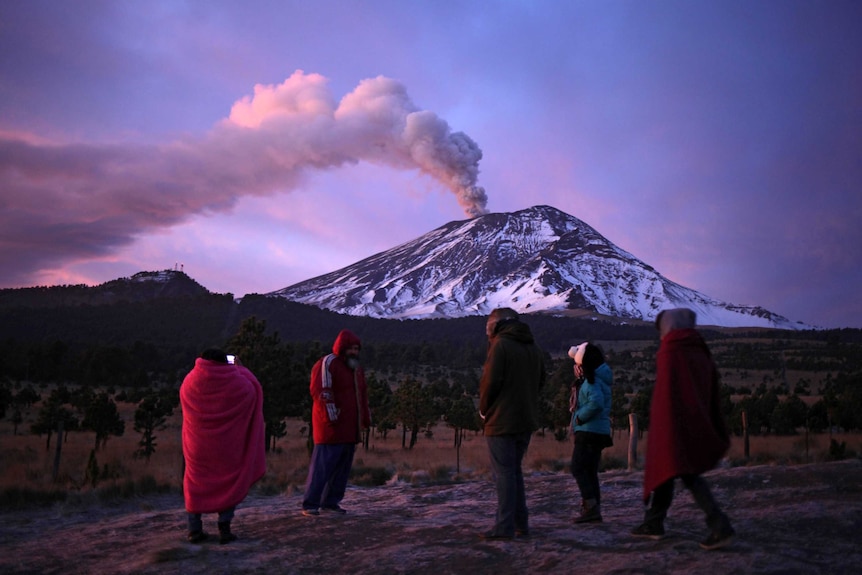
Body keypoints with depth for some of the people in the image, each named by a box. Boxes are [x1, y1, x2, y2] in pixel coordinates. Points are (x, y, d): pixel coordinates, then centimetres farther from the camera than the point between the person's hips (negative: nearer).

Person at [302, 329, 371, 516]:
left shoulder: (356, 368, 19)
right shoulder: (327, 364, -8)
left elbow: (362, 394, 26)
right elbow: (319, 391, -18)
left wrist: (366, 418, 19)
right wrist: (330, 415, -25)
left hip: (350, 429, 8)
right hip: (331, 427, -8)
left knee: (343, 467, 10)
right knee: (322, 465, -7)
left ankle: (331, 501, 18)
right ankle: (310, 504, -1)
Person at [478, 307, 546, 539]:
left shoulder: (500, 345, -11)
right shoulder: (534, 349, 13)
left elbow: (490, 382, -16)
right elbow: (540, 382, 17)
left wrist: (483, 409, -1)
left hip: (502, 421, -7)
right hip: (527, 420, 7)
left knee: (504, 473, -3)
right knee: (515, 471, 16)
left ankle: (505, 527, -2)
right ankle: (521, 524, 18)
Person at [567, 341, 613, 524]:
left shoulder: (592, 382, -15)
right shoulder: (599, 379, 15)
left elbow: (596, 403, -31)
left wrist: (579, 418, -19)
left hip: (589, 432, -10)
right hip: (600, 432, 10)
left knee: (578, 468, -8)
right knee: (590, 471, 12)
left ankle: (591, 505, -13)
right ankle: (594, 509, 14)